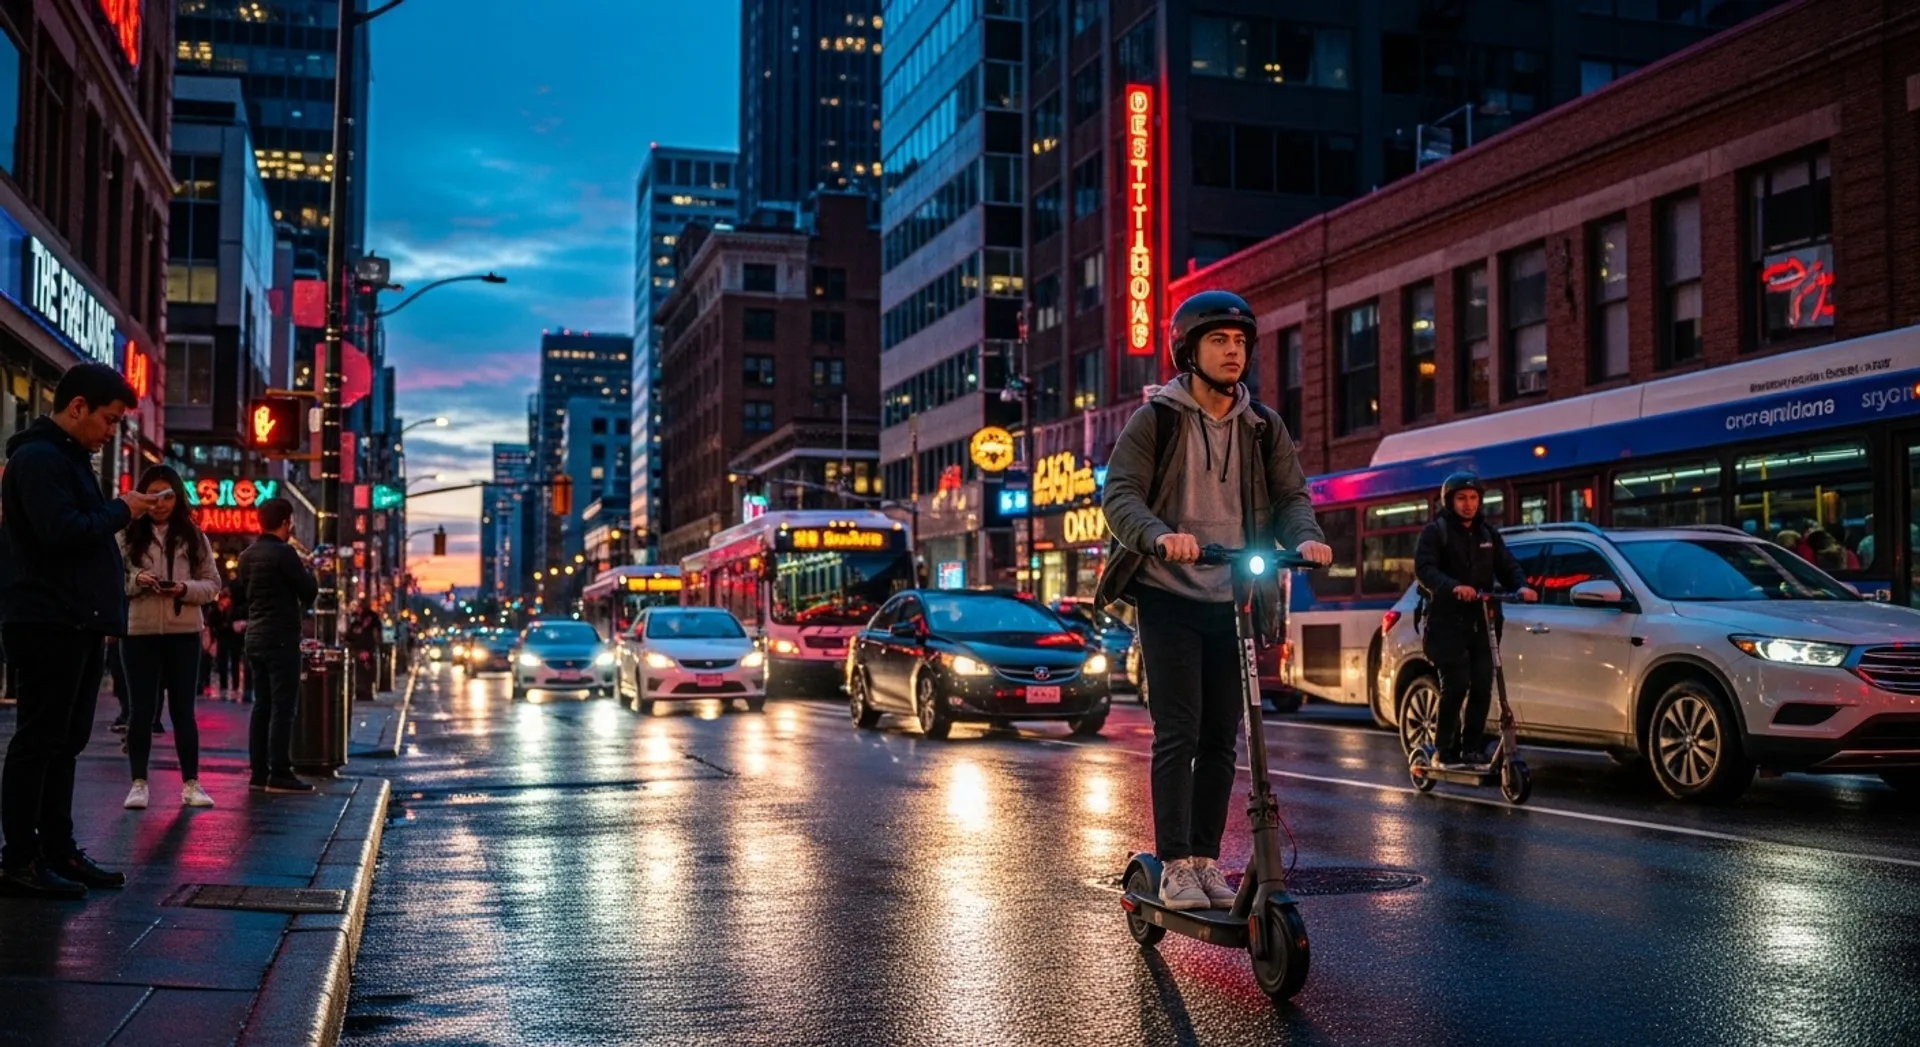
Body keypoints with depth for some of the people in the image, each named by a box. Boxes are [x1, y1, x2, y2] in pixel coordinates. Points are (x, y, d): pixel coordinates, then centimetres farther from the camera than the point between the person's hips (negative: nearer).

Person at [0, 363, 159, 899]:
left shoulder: (70, 457, 21)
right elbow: (61, 532, -24)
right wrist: (121, 510, -12)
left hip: (78, 624, 10)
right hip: (49, 624, -10)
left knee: (65, 741, 12)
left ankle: (58, 851, 18)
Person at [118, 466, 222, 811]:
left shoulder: (193, 537, 7)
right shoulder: (127, 535, 3)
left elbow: (212, 583, 6)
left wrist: (185, 588, -12)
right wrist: (135, 581, -17)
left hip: (184, 633, 1)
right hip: (139, 632, -1)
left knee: (183, 709, 5)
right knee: (142, 710, 2)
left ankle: (191, 783, 9)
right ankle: (139, 783, 9)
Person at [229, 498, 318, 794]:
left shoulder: (247, 556, 12)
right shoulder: (284, 553, -13)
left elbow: (238, 600, 18)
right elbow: (310, 592, -10)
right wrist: (306, 569, 6)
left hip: (255, 638, 8)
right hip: (282, 639, -8)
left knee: (262, 705, 11)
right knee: (283, 706, -7)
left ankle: (259, 772, 13)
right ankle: (279, 774, -8)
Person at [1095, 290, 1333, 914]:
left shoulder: (1263, 427, 9)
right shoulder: (1156, 420, -2)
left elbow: (1290, 495, 5)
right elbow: (1120, 494, -11)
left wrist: (1305, 537, -19)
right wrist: (1161, 536, -31)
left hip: (1235, 601, 4)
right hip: (1170, 598, -4)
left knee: (1222, 740, 6)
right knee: (1179, 733, -9)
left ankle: (1206, 859, 16)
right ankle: (1175, 866, -5)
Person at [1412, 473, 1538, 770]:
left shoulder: (1488, 533, 17)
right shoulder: (1435, 531, -1)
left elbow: (1507, 566, 10)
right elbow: (1424, 569, -15)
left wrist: (1521, 586, -13)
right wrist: (1453, 587, -34)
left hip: (1481, 621, 5)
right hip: (1447, 621, -5)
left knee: (1482, 685, -5)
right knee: (1456, 684, -14)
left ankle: (1472, 748, 6)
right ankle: (1446, 750, -3)